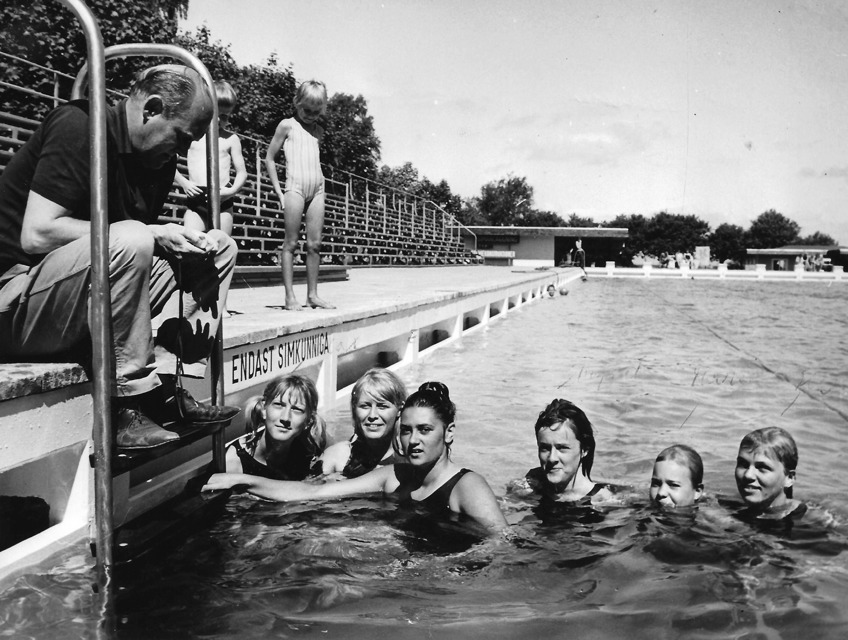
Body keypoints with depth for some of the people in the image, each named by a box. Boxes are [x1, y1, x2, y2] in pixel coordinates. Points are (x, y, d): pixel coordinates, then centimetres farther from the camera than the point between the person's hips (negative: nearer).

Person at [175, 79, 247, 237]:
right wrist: (183, 182, -4)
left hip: (222, 200, 0)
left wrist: (232, 190, -10)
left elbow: (242, 172, 8)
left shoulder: (231, 139, 7)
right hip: (195, 200, 0)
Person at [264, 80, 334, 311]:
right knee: (291, 243, -4)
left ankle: (312, 294, 7)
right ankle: (290, 296, -4)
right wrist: (278, 191, -1)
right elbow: (269, 158, 5)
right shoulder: (287, 125, 4)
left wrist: (320, 183, 12)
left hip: (317, 189, 5)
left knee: (315, 244, 2)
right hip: (295, 187, -5)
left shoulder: (318, 131, 17)